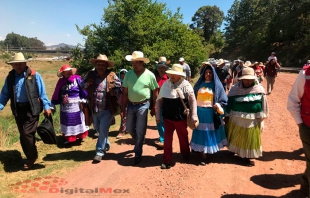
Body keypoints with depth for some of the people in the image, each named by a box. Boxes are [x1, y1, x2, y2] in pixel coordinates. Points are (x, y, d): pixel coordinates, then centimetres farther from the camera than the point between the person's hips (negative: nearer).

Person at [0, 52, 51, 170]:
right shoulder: (10, 77, 7)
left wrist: (46, 106, -11)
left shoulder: (34, 75, -5)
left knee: (27, 133, -9)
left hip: (31, 109, -5)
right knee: (22, 135, 12)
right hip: (18, 110, 5)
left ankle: (32, 157, 13)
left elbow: (42, 92, -6)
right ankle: (30, 157, 28)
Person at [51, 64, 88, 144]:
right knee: (67, 123, 12)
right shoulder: (61, 81, 0)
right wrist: (53, 105, 2)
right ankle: (68, 138, 26)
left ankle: (80, 136, 31)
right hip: (65, 107, 3)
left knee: (78, 120, 12)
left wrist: (83, 100, -10)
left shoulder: (77, 79, -9)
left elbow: (83, 90, -6)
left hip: (76, 106, -3)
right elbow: (56, 95, 2)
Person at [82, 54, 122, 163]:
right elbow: (82, 86, 12)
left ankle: (100, 152, 9)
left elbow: (120, 88, -1)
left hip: (107, 109, -5)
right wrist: (87, 84, -11)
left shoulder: (112, 76, -7)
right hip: (94, 109, 5)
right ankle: (106, 144, 48)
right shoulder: (90, 74, 1)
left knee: (103, 130, -4)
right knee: (98, 129, 23)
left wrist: (115, 92, -23)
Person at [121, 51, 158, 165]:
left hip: (143, 105, -4)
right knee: (129, 128, 16)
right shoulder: (128, 74, -1)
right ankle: (139, 142, 45)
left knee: (140, 131, 3)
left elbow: (155, 92, -1)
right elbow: (125, 93, 1)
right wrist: (123, 109, 0)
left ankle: (138, 155, 18)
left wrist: (154, 107, 0)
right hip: (130, 105, 4)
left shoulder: (149, 75, -8)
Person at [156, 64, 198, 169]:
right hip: (167, 117, 2)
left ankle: (185, 156, 43)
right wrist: (158, 115, 2)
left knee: (183, 138, 18)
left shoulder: (186, 85, -9)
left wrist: (194, 115, -14)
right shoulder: (165, 84, -1)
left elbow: (192, 100, -8)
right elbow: (159, 100, 4)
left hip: (181, 118, -1)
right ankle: (167, 161, 17)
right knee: (167, 139, 5)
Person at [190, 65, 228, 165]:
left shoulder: (217, 85, 1)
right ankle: (203, 154, 19)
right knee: (201, 133, 6)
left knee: (209, 133, 4)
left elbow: (223, 100, 2)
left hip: (211, 113, -2)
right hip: (199, 112, 2)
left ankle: (205, 154, 17)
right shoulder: (199, 84, 7)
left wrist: (218, 106, -15)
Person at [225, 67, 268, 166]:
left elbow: (263, 104, 2)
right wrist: (227, 116, 0)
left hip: (252, 121, 1)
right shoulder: (235, 89, -7)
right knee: (236, 137, 14)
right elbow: (229, 103, -2)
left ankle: (247, 157, 27)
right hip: (237, 119, -1)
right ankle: (234, 151, 39)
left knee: (250, 139, 10)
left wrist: (260, 118, 2)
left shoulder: (259, 89, -5)